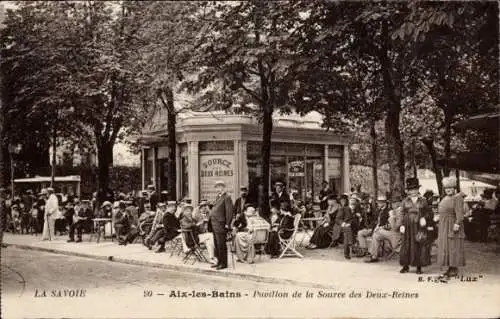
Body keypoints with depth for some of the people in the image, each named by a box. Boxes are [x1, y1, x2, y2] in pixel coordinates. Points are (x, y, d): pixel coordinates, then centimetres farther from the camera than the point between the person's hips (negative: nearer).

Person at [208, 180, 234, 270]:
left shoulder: (227, 198, -10)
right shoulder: (218, 197, 19)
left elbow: (230, 211, -16)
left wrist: (227, 224, -19)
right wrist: (210, 220, 15)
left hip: (220, 225, -9)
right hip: (214, 225, 9)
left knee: (221, 245, -5)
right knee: (216, 245, 14)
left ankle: (224, 263, 2)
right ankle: (219, 261, 24)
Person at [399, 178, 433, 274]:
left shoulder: (423, 201, 5)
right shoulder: (405, 201, 8)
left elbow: (429, 213, 5)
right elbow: (403, 214, 6)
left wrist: (425, 218, -15)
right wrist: (402, 225, -5)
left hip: (419, 227, -1)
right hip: (408, 227, 1)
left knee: (420, 246, 0)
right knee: (407, 246, 1)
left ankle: (419, 267, 9)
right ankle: (406, 266, 10)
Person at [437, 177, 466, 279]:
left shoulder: (457, 198, -11)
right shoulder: (445, 198, 15)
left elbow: (459, 212, -20)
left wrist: (457, 223, -28)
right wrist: (441, 227, 18)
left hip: (452, 226, -9)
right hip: (444, 227, 9)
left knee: (453, 246, -5)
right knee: (445, 247, 9)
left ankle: (455, 269, 1)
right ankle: (450, 268, 14)